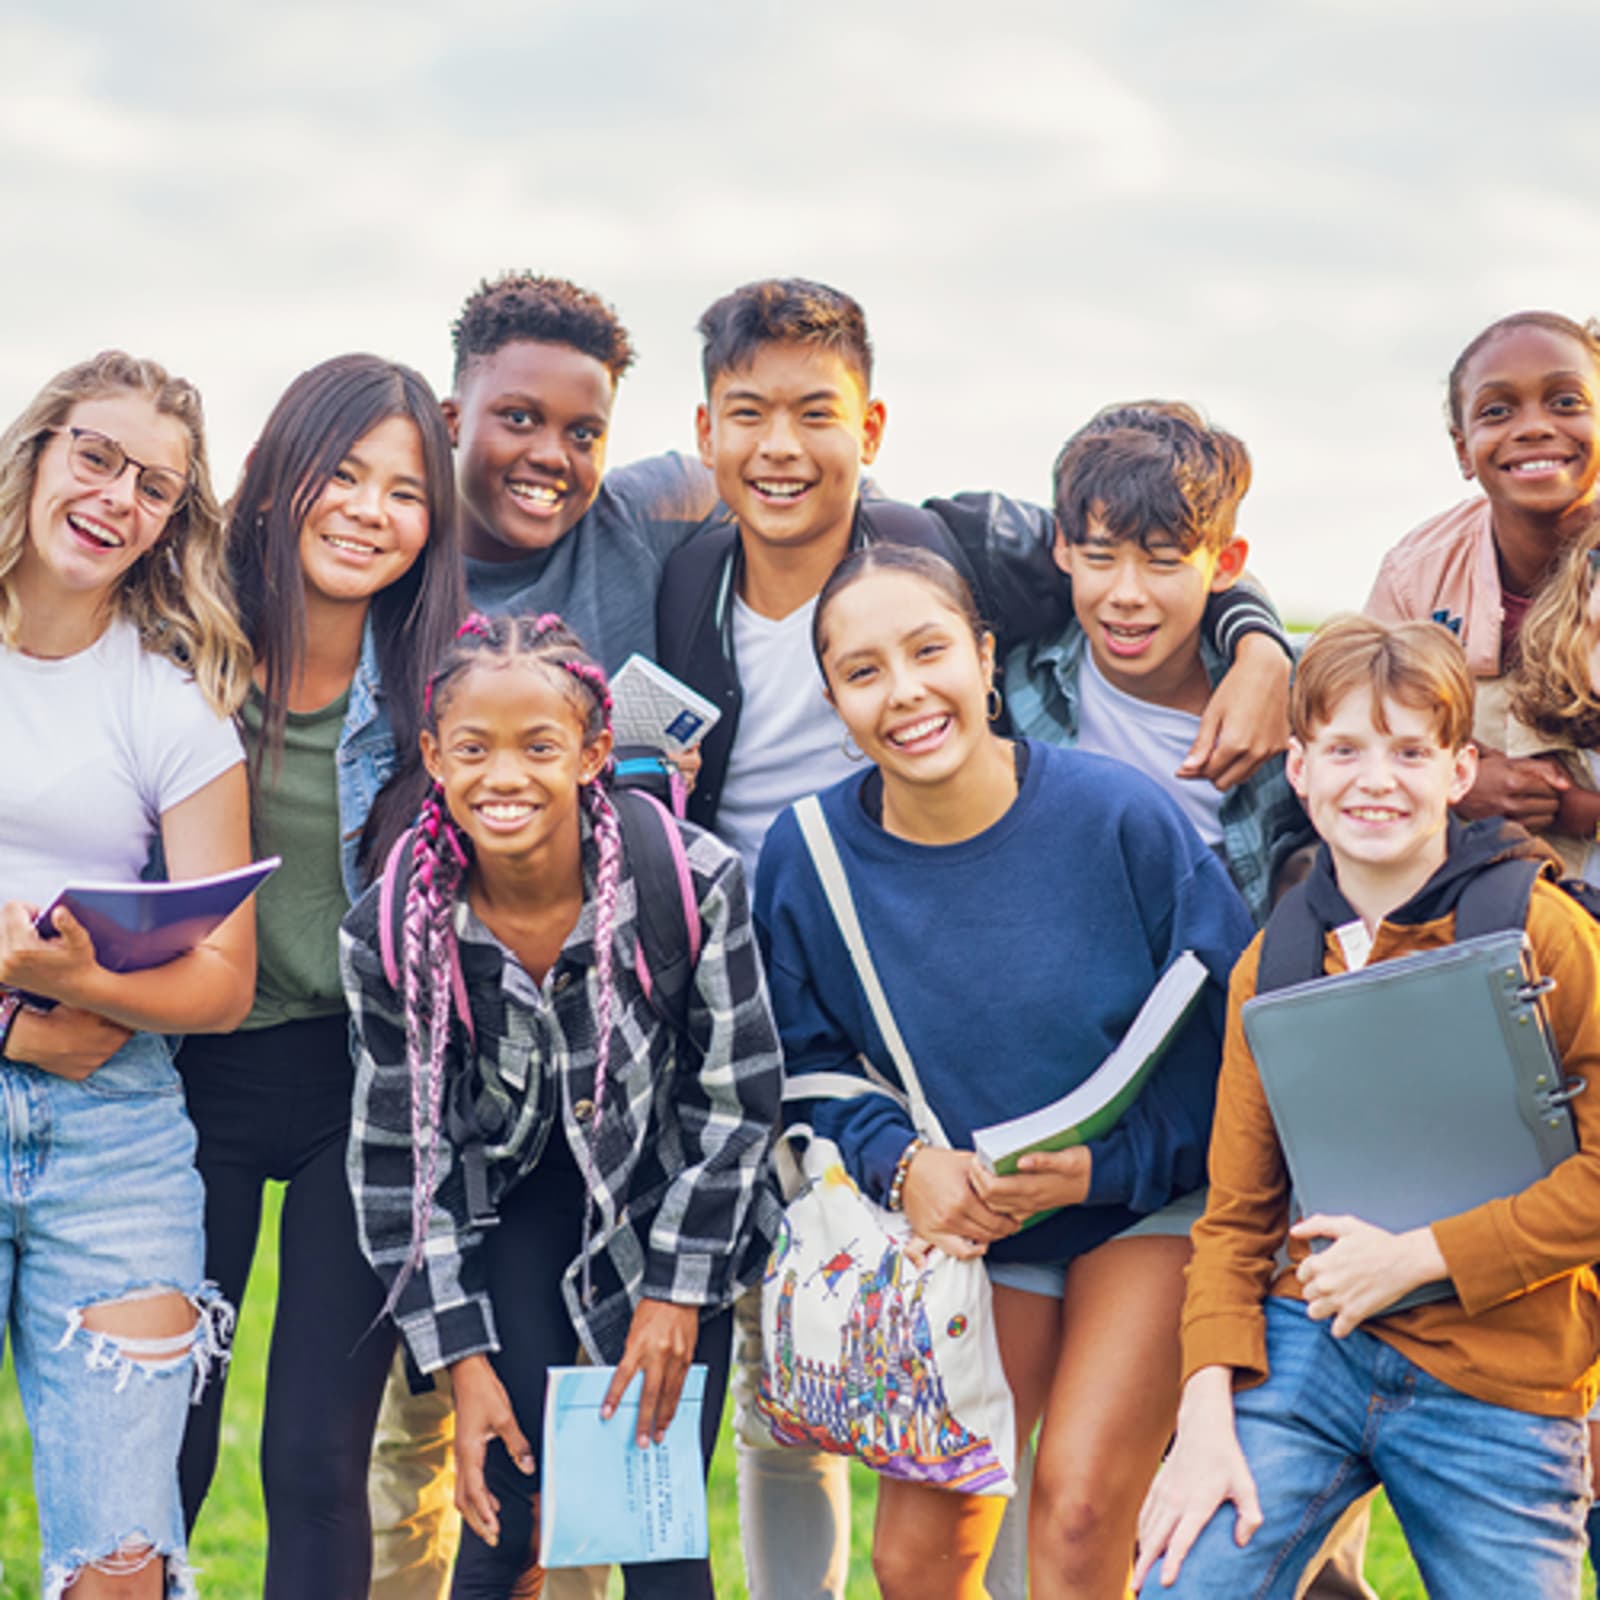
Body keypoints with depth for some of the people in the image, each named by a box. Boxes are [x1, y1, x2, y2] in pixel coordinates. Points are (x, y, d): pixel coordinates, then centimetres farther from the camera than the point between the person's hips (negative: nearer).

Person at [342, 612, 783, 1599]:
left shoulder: (694, 882, -22)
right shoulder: (391, 933, -18)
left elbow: (737, 1100, -10)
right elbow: (399, 1156, -8)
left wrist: (677, 1295, -10)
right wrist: (464, 1359, -10)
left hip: (670, 1203, -1)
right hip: (512, 1211, 1)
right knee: (503, 1518, -5)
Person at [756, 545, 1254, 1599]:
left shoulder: (1118, 816, -19)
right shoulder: (807, 856, -11)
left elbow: (1239, 1032, -11)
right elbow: (812, 1066, 2)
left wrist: (1107, 1162, -20)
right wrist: (902, 1162, -17)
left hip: (1152, 1200, -3)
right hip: (966, 1230, 3)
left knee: (1079, 1507, -17)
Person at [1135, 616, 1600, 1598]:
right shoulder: (1271, 965, 7)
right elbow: (1237, 1213, 8)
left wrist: (1414, 1257, -12)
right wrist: (1207, 1414, -5)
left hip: (1498, 1386, -2)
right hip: (1309, 1344, 3)